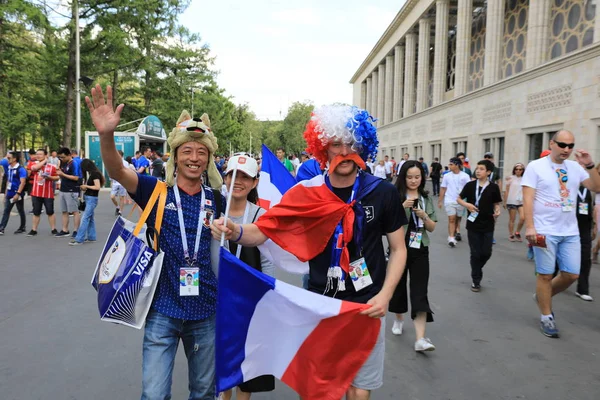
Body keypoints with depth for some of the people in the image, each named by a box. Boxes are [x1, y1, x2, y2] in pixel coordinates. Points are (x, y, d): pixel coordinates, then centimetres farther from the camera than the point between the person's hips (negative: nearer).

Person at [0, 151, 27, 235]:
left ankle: (22, 228, 17)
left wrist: (18, 194, -25)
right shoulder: (9, 168, 11)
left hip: (17, 194, -7)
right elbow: (8, 181, 19)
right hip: (9, 194, 7)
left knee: (21, 211, 6)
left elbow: (23, 182, -19)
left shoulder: (20, 169, -13)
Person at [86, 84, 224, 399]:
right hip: (163, 308, -2)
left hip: (206, 308, 3)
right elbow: (117, 172, -23)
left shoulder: (216, 199, 1)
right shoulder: (157, 191, -6)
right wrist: (106, 135, -39)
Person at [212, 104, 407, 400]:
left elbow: (398, 249, 0)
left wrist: (385, 295, -12)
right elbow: (262, 231, -11)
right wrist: (235, 231, -33)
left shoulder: (383, 193, -9)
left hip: (366, 306, 0)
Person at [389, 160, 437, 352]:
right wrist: (402, 208, -21)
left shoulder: (426, 198, 6)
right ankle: (399, 319, 40)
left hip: (420, 250, 2)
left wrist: (424, 216, -13)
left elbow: (432, 228, 7)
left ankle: (420, 339, -9)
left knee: (420, 292, -6)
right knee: (398, 285, 13)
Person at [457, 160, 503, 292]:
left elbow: (497, 204, 5)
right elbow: (458, 199, 6)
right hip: (473, 224, 0)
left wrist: (497, 211, -16)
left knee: (486, 253, 4)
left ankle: (476, 270, 34)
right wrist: (467, 204, -13)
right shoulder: (470, 185, -2)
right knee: (475, 253, 5)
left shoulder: (493, 187, -3)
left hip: (488, 225, 0)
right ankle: (476, 280, 18)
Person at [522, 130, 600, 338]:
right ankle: (546, 317, 16)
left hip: (570, 232, 5)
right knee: (546, 274, 2)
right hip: (545, 232, -5)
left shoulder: (576, 167, 8)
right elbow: (528, 199, -10)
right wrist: (529, 226, -18)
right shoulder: (536, 166, -6)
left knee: (571, 274, 8)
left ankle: (543, 296, 33)